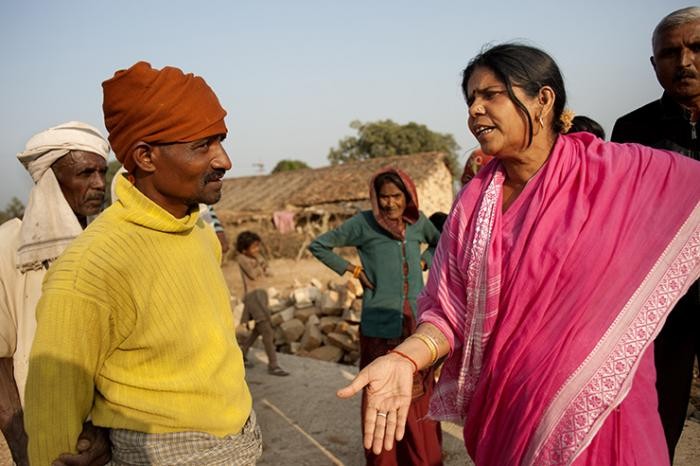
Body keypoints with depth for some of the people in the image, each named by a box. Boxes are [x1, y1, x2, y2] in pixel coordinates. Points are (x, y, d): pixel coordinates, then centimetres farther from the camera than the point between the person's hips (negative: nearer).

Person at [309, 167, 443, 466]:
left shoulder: (418, 221, 6)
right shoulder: (364, 223, -5)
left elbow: (439, 243, 27)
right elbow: (318, 245, 1)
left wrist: (423, 262, 10)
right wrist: (352, 270, -4)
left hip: (417, 322, 4)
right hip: (381, 325, -3)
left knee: (419, 393, 11)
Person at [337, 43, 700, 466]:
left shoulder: (618, 172, -8)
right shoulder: (473, 203, -2)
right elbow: (450, 310, -6)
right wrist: (405, 358, -21)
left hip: (597, 409, -2)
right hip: (505, 409, 3)